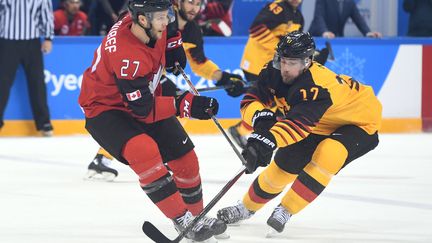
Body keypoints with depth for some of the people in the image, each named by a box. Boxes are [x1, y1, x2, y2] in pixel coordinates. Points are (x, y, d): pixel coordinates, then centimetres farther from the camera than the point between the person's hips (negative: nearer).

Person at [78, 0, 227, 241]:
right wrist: (184, 105, -37)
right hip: (105, 108, -8)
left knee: (185, 157, 6)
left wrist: (173, 45, 2)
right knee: (144, 151, -34)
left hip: (143, 97, 9)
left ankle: (197, 216, 29)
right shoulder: (127, 55, -36)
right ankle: (183, 221, -29)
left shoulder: (149, 23, -13)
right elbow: (142, 109, -33)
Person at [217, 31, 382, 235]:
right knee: (286, 162, 4)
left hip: (360, 122, -7)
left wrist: (267, 141, -67)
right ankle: (247, 207, 27)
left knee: (327, 155, -32)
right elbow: (250, 101, -16)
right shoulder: (274, 72, -18)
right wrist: (261, 117, -39)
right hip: (322, 124, 7)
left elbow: (298, 123, -53)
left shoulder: (317, 86, -40)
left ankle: (286, 210, -19)